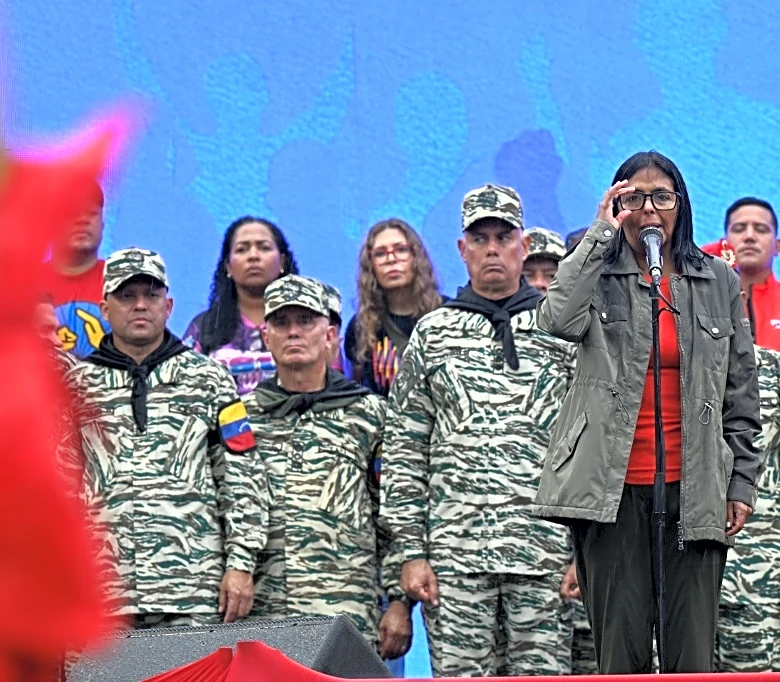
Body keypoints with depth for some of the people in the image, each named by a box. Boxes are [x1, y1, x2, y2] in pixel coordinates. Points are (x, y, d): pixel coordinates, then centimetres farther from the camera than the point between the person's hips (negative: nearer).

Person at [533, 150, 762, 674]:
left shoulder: (719, 282, 12)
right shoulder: (599, 277, 7)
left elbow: (741, 393, 13)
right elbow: (559, 320, -17)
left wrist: (743, 483, 7)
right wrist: (601, 234, -10)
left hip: (694, 489, 1)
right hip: (613, 490, -1)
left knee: (693, 655, -2)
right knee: (620, 650, -2)